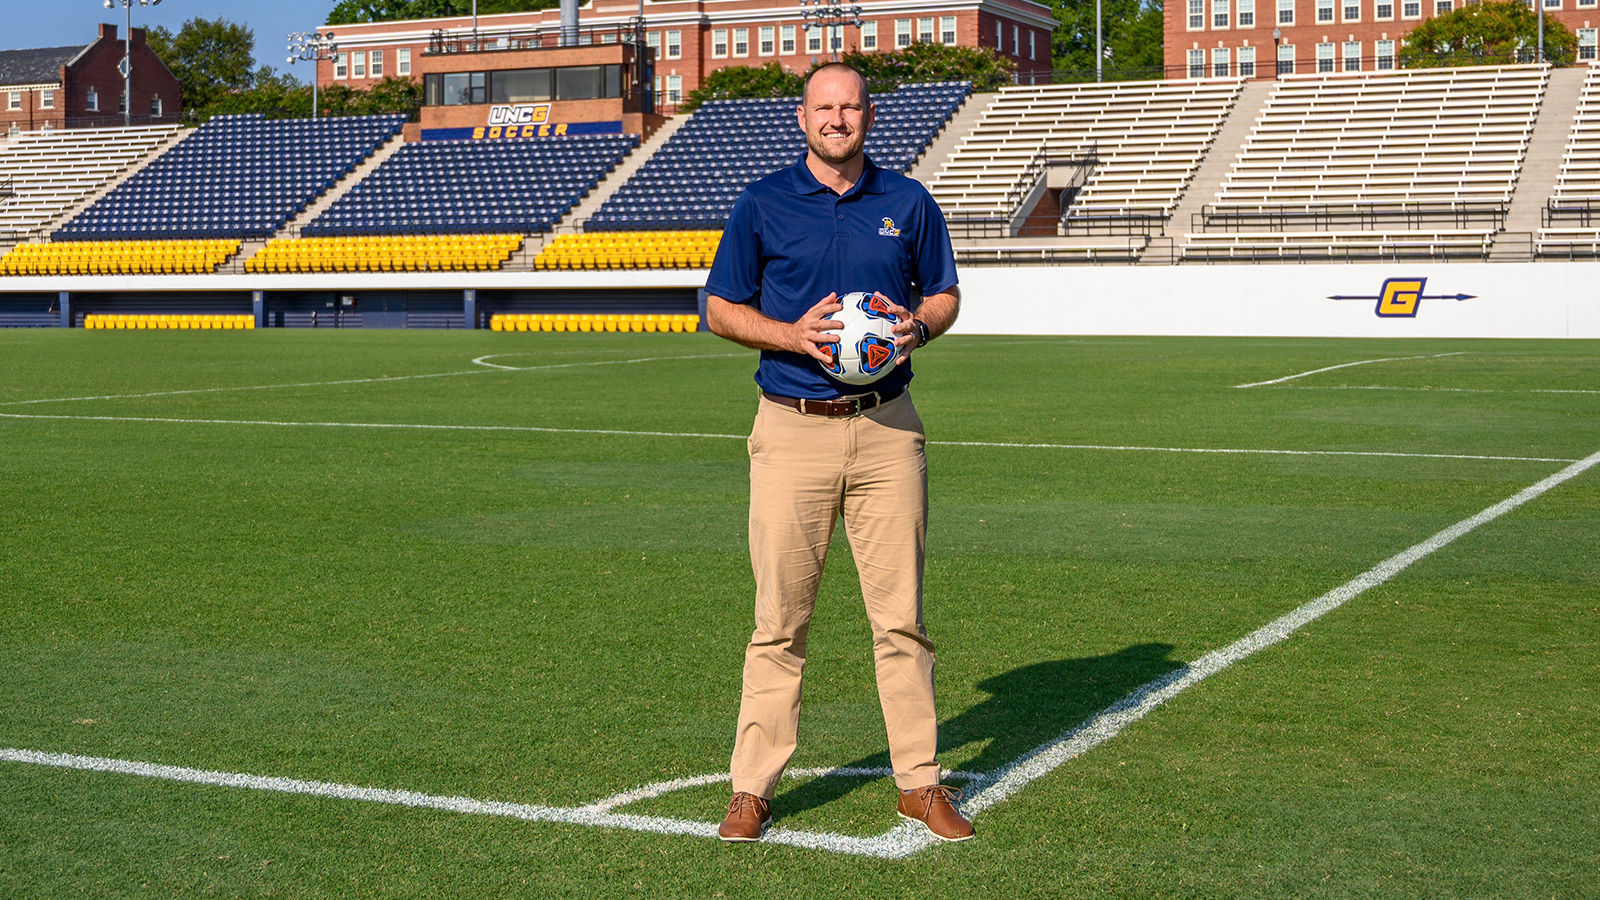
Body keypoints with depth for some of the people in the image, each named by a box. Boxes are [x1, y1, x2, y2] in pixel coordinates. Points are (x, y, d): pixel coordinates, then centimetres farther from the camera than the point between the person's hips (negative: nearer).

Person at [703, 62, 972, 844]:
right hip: (792, 429, -1)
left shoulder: (908, 203, 8)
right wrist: (792, 334, -12)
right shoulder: (761, 205, 3)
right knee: (779, 619, 0)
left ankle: (920, 781, 14)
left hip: (887, 429, 2)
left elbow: (945, 294, 17)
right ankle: (753, 787, 9)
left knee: (901, 615, 4)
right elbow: (721, 308, 7)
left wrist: (917, 327, -6)